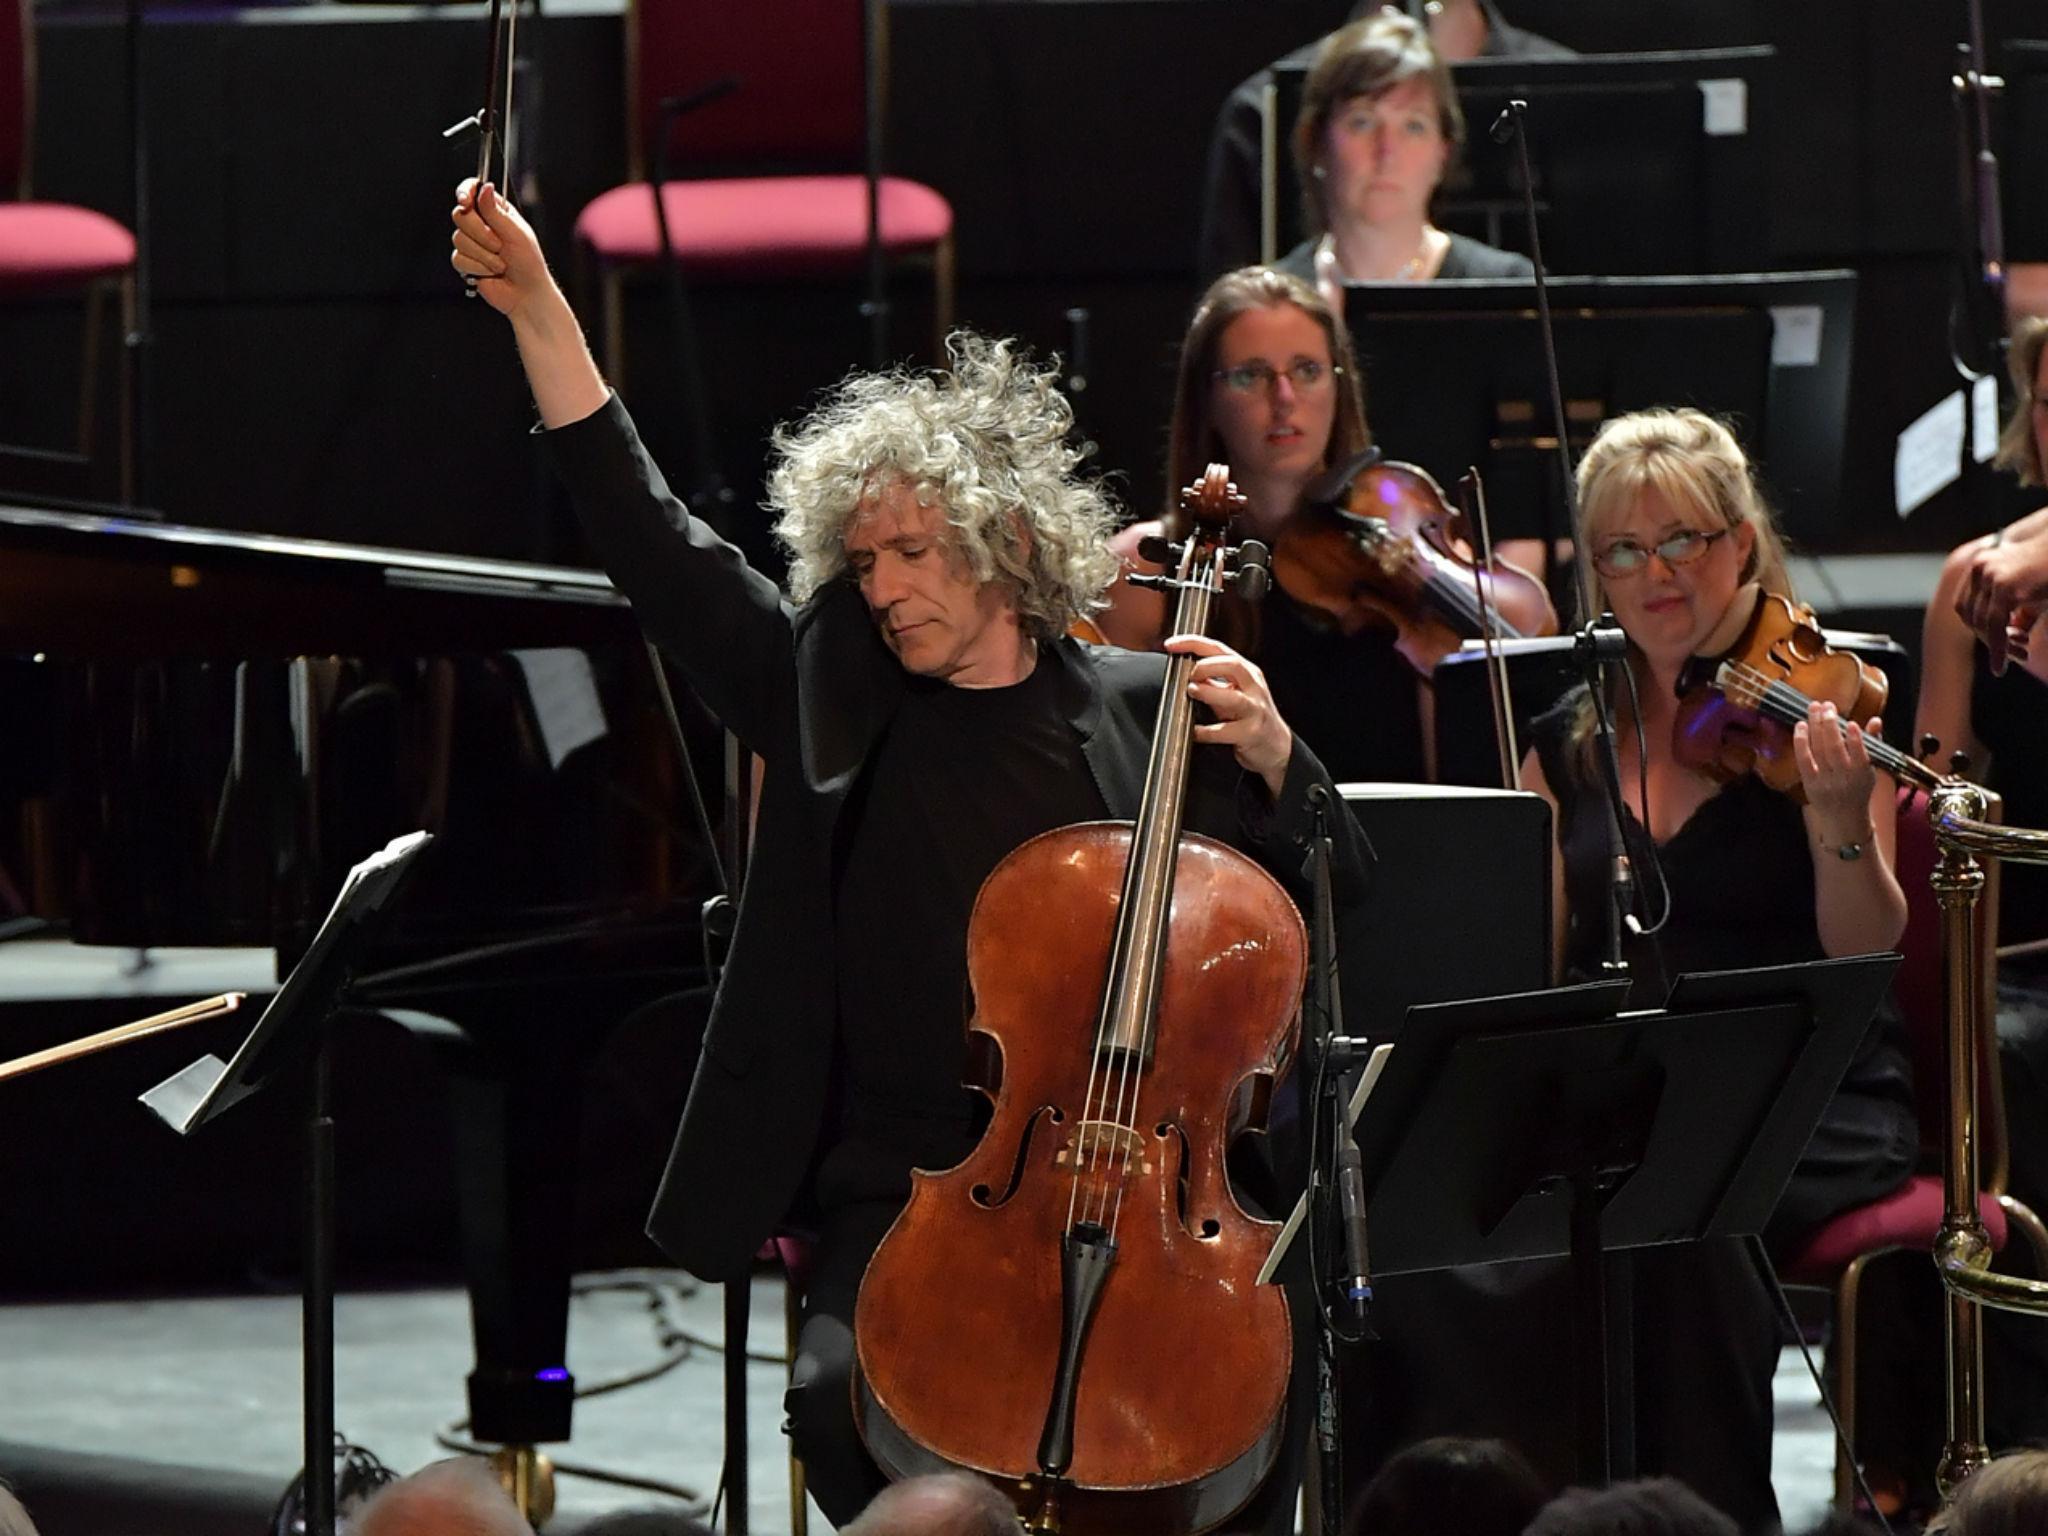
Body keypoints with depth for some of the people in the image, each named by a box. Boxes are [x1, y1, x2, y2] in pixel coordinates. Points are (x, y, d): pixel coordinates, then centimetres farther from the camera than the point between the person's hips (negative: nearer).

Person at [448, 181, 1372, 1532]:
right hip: (905, 1200, 1)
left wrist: (1273, 761, -7)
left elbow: (1340, 904, 12)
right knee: (849, 1396, -28)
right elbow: (654, 543, 4)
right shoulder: (839, 699, 10)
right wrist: (538, 306, -3)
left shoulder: (1143, 714, 9)